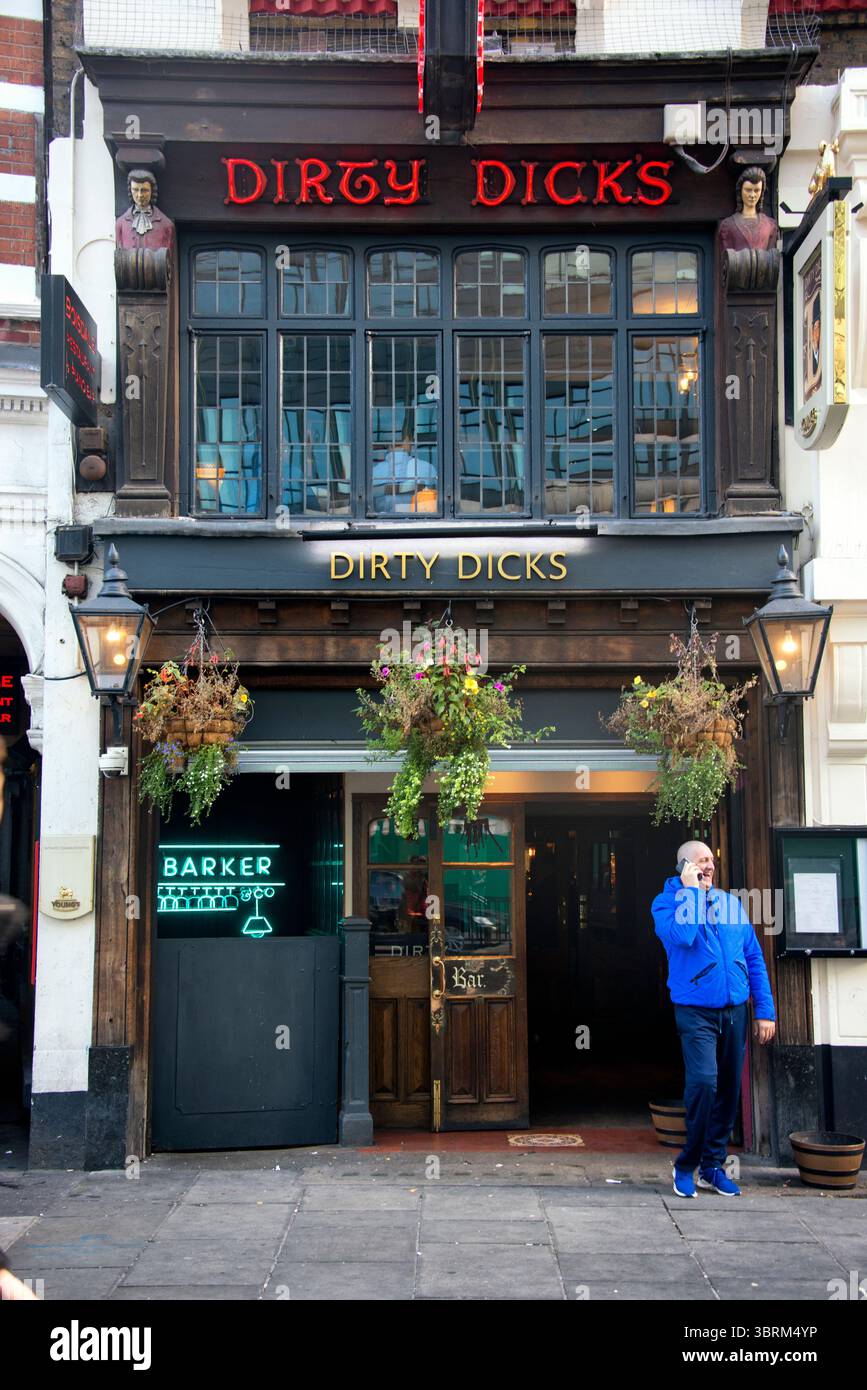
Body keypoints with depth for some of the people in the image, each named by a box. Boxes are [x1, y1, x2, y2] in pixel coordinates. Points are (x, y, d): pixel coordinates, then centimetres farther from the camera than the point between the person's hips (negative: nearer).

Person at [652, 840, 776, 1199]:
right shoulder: (667, 902, -1)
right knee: (704, 1082, -19)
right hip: (696, 1011, -5)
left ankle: (713, 1166, 21)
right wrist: (691, 890, -15)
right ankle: (686, 1165, -2)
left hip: (735, 1010, 5)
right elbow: (681, 935, -24)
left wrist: (765, 1010, 6)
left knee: (729, 1089, 7)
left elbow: (754, 959, 12)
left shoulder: (730, 903, 11)